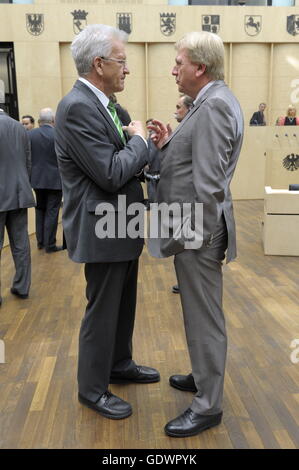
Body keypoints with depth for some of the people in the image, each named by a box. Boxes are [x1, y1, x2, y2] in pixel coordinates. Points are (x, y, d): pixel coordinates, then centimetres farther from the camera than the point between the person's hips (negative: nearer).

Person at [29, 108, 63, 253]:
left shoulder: (30, 134, -3)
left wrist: (29, 176, 13)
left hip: (37, 179, 4)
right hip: (55, 179, -3)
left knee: (40, 210, 18)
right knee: (52, 212, 4)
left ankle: (40, 241, 24)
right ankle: (50, 244, 9)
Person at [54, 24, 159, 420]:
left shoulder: (100, 103, 11)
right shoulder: (77, 106, -20)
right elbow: (111, 173, -25)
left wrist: (140, 144, 1)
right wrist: (138, 139, -11)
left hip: (120, 227, 10)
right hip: (102, 229, -10)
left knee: (123, 305, 21)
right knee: (102, 310, 5)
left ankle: (120, 365, 41)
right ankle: (92, 389, 25)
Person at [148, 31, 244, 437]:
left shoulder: (214, 105, -18)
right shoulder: (212, 101, 15)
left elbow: (208, 182, -24)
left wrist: (194, 236, -20)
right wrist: (168, 145, 2)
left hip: (197, 229, -10)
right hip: (192, 226, 10)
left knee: (204, 315, 2)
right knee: (200, 310, 21)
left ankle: (208, 406, 18)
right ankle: (204, 376, 40)